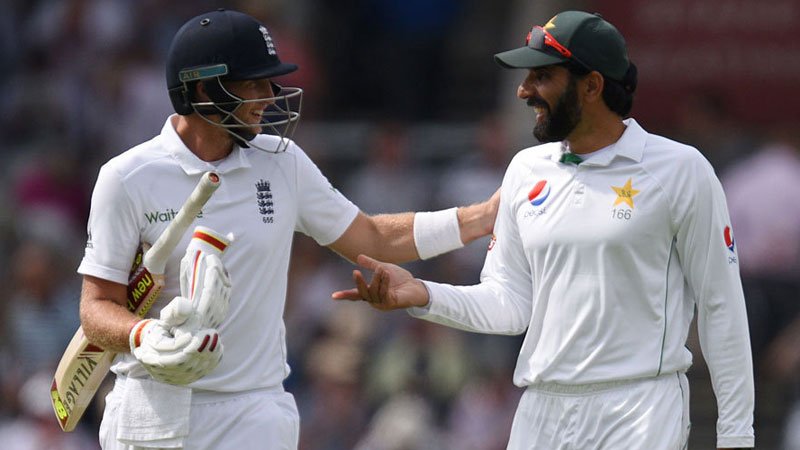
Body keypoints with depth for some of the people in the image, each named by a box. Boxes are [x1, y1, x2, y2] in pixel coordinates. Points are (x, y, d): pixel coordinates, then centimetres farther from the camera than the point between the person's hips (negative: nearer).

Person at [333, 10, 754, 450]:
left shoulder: (680, 169, -3)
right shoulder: (526, 170, 12)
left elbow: (720, 306, -3)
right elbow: (510, 303, 11)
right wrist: (423, 295, -7)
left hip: (641, 413, -5)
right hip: (541, 412, 5)